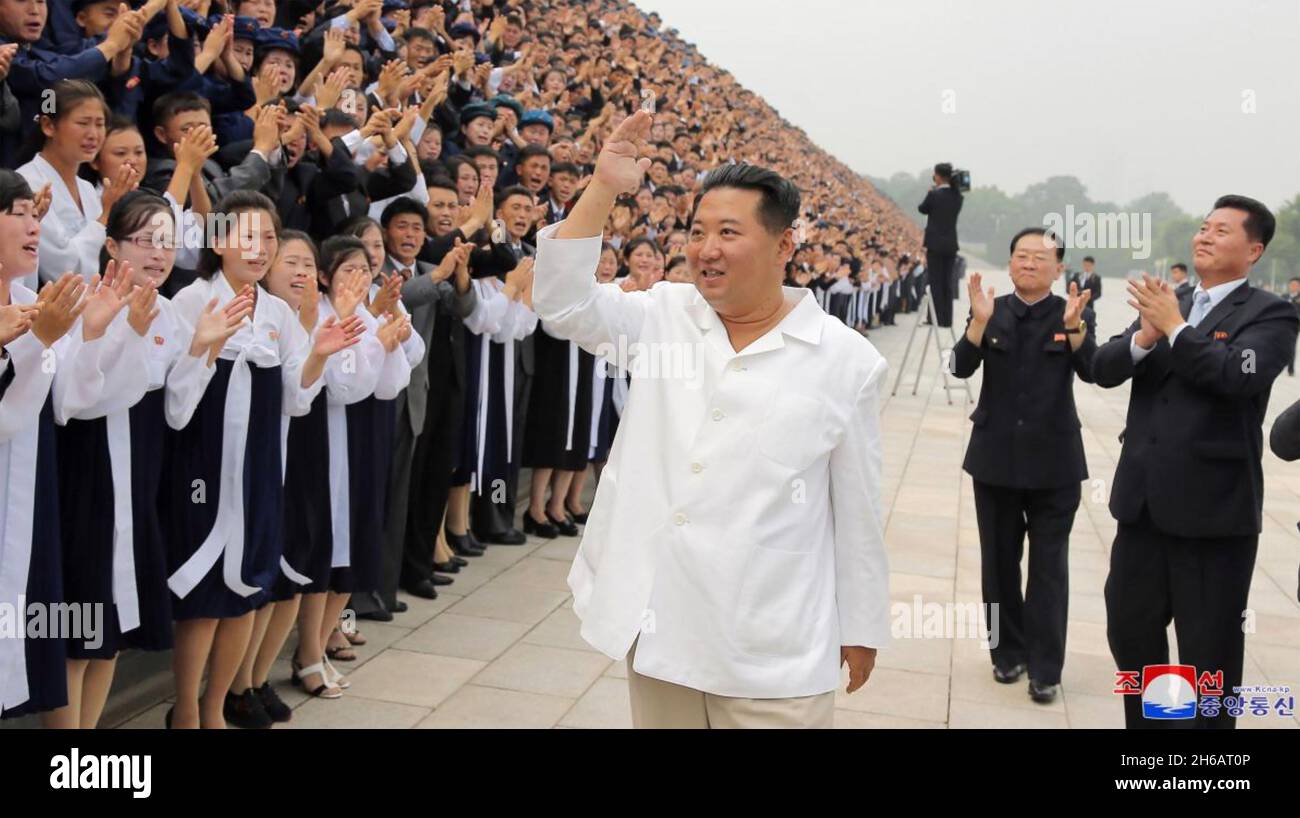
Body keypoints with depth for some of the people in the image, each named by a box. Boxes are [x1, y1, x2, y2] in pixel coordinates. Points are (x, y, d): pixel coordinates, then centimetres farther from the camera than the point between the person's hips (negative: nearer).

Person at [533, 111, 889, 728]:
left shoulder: (844, 360, -4)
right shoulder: (663, 317, 3)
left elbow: (857, 511, 0)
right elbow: (562, 302, -8)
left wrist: (862, 629, 6)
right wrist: (603, 187, -15)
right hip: (657, 624, 3)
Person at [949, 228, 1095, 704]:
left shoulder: (1076, 314, -2)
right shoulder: (991, 311, 1)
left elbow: (1092, 372, -17)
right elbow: (961, 368, -12)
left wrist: (1074, 327, -34)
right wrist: (980, 321, -28)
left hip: (1054, 460, -2)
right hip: (996, 456, 2)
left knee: (1048, 566, 3)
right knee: (999, 560, 12)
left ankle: (1045, 668, 9)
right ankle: (1008, 652, 26)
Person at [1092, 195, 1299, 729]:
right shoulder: (1165, 306, 13)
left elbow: (1239, 374, -24)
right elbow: (1104, 369, 2)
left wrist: (1174, 328, -16)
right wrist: (1145, 334, -16)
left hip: (1214, 506, -6)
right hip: (1145, 500, 6)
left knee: (1208, 653, 5)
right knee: (1128, 631, 16)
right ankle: (1147, 721, 35)